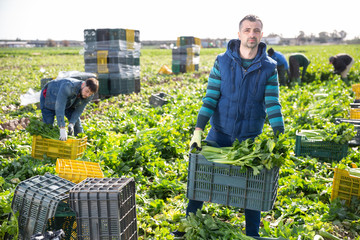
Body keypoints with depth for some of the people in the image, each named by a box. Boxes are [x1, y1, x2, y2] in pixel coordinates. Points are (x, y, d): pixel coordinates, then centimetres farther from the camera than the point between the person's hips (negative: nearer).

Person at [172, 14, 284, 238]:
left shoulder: (269, 67, -5)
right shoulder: (222, 61, -5)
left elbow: (273, 104, -9)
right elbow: (210, 97, -7)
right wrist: (198, 130, -14)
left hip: (250, 137, 0)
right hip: (220, 133, 0)